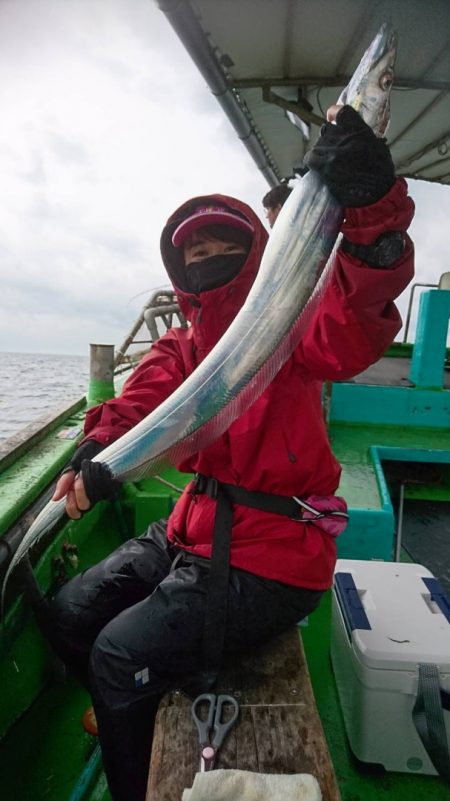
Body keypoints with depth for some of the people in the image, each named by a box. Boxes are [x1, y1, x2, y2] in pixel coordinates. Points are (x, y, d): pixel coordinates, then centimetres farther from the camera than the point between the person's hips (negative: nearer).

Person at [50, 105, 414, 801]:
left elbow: (356, 326, -30)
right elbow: (140, 402, -10)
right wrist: (99, 456, -31)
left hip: (269, 557, -6)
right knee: (73, 611, 10)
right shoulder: (179, 349, 7)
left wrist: (371, 207, -46)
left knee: (122, 657, -10)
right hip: (193, 531, 7)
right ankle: (136, 725, 38)